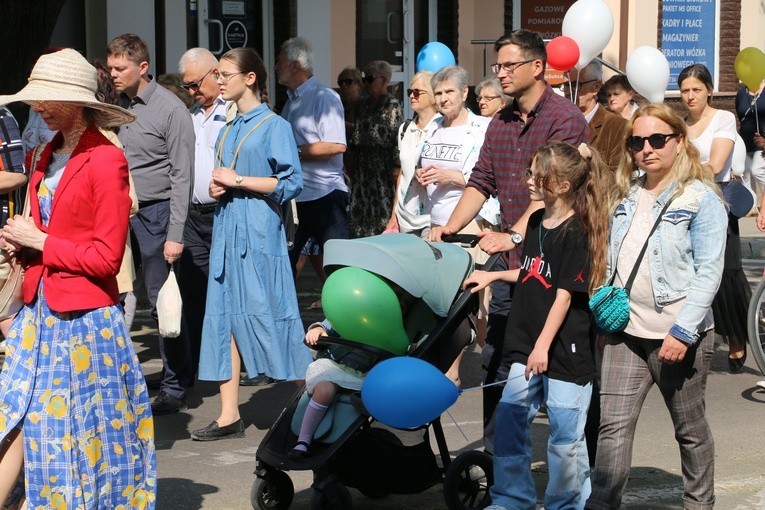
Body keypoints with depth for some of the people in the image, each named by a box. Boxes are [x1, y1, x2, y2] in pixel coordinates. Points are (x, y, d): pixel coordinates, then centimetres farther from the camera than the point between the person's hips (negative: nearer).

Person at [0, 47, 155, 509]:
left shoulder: (105, 160, -14)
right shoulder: (47, 156, 10)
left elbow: (106, 256, -17)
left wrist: (39, 242, -13)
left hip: (85, 315, -8)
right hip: (41, 309, 8)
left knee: (86, 428, 5)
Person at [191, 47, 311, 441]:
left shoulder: (274, 126, -6)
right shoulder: (228, 130, 16)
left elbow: (291, 183, -13)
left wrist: (237, 180, -13)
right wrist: (216, 186, 2)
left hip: (259, 231, -7)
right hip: (227, 228, 7)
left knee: (266, 312, -6)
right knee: (224, 314, 3)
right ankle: (229, 415, 7)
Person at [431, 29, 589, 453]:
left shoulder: (564, 119, -11)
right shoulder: (500, 123, 13)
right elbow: (481, 181, 10)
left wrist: (514, 235, -31)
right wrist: (450, 228, -4)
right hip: (511, 259, 7)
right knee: (495, 359, 9)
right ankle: (495, 452, 19)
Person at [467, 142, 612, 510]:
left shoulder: (576, 233, -14)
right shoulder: (537, 221, 9)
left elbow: (565, 294, -17)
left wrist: (544, 345, -19)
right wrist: (493, 276, 16)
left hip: (564, 349, -8)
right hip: (528, 345, 8)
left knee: (565, 433, 2)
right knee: (509, 419, 7)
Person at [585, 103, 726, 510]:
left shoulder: (700, 198, -7)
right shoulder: (627, 197, 11)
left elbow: (708, 272, -13)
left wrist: (683, 331, -19)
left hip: (678, 336, -5)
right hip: (627, 332, 5)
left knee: (689, 429, 10)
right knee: (613, 425, -4)